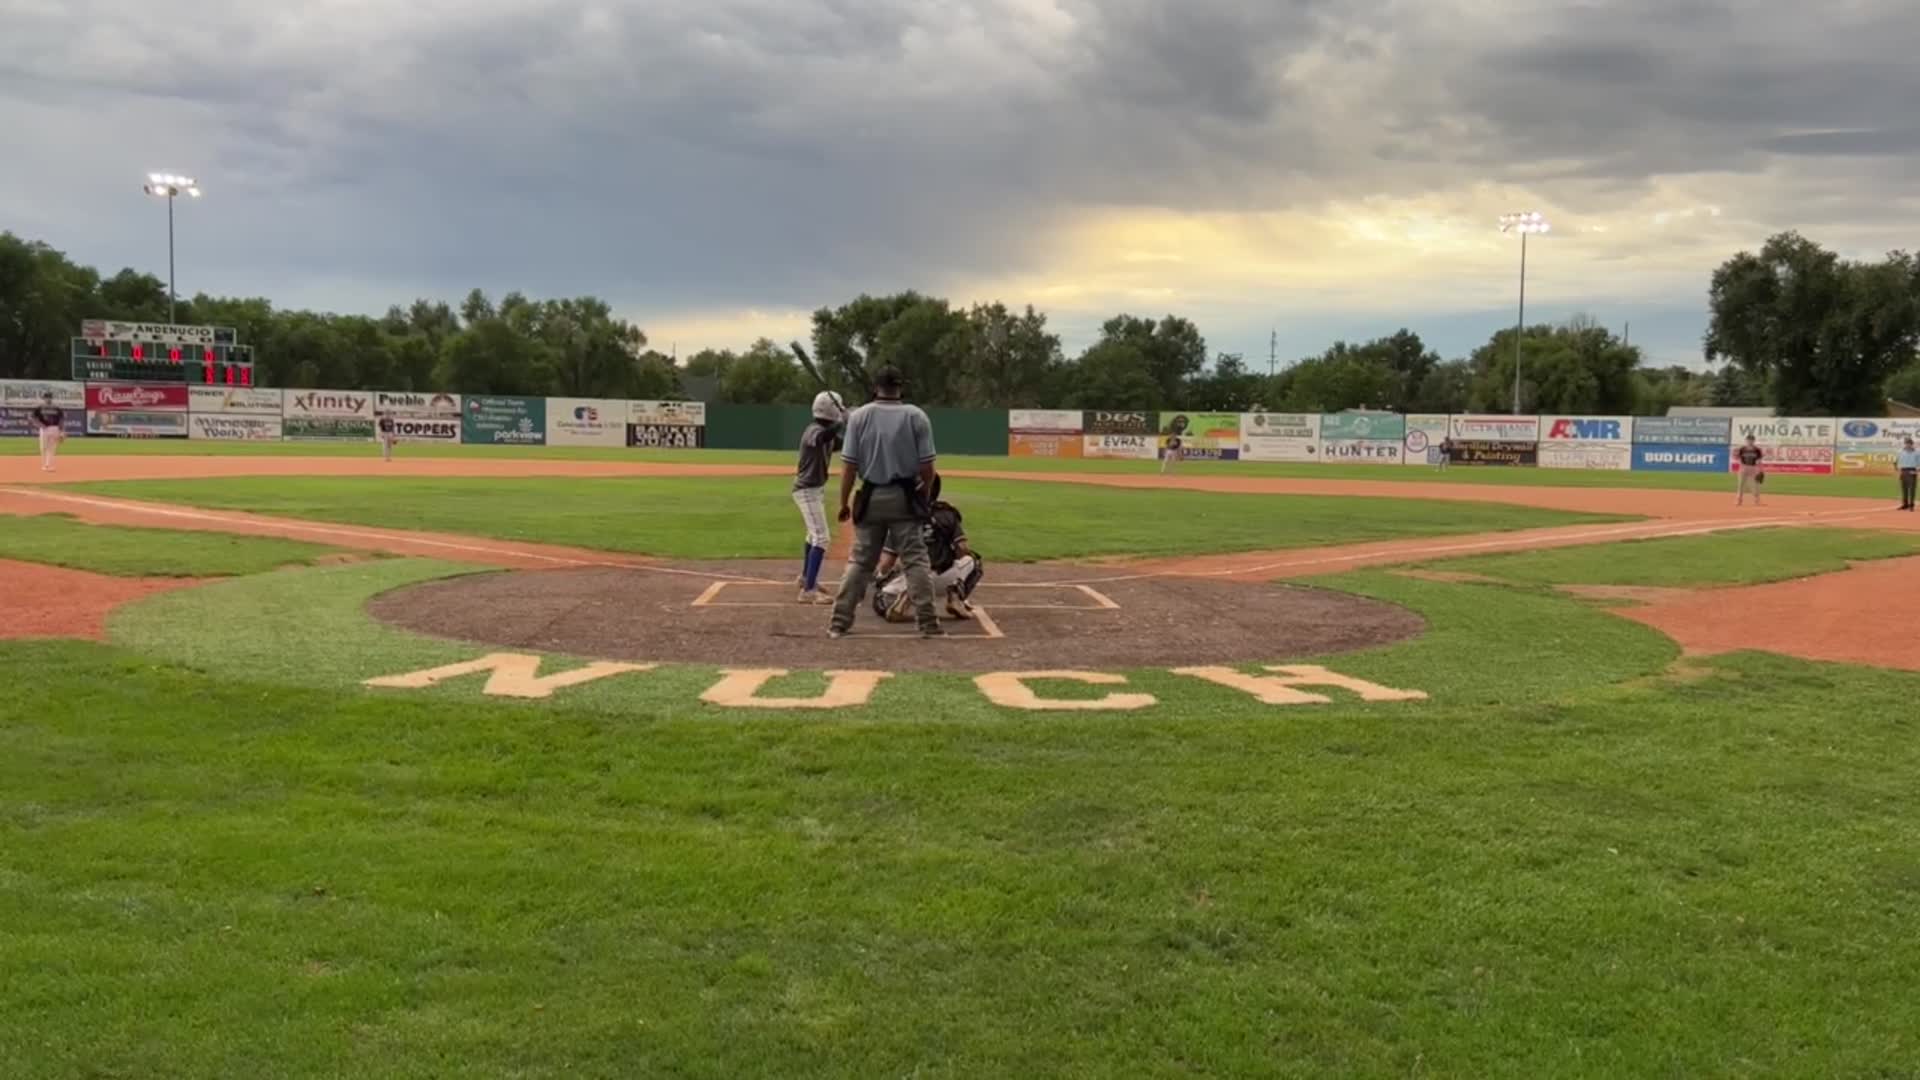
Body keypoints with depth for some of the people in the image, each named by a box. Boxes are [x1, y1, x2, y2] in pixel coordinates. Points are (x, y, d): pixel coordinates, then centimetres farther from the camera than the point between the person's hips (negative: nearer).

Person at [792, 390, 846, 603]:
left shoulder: (827, 431, 9)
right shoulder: (814, 431, -22)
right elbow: (823, 438, -45)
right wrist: (843, 421, -51)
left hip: (816, 489, 10)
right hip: (808, 490, -10)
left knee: (815, 535, 25)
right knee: (821, 538, -17)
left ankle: (806, 577, 43)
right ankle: (808, 590, -21)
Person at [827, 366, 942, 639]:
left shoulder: (859, 416, -3)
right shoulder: (916, 416, -3)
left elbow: (849, 465, -5)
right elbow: (927, 466, -5)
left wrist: (844, 502, 3)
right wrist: (923, 496, 11)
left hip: (871, 498, 1)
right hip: (905, 498, -1)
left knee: (860, 562, 9)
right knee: (916, 561, 3)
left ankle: (839, 622, 10)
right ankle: (928, 623, -1)